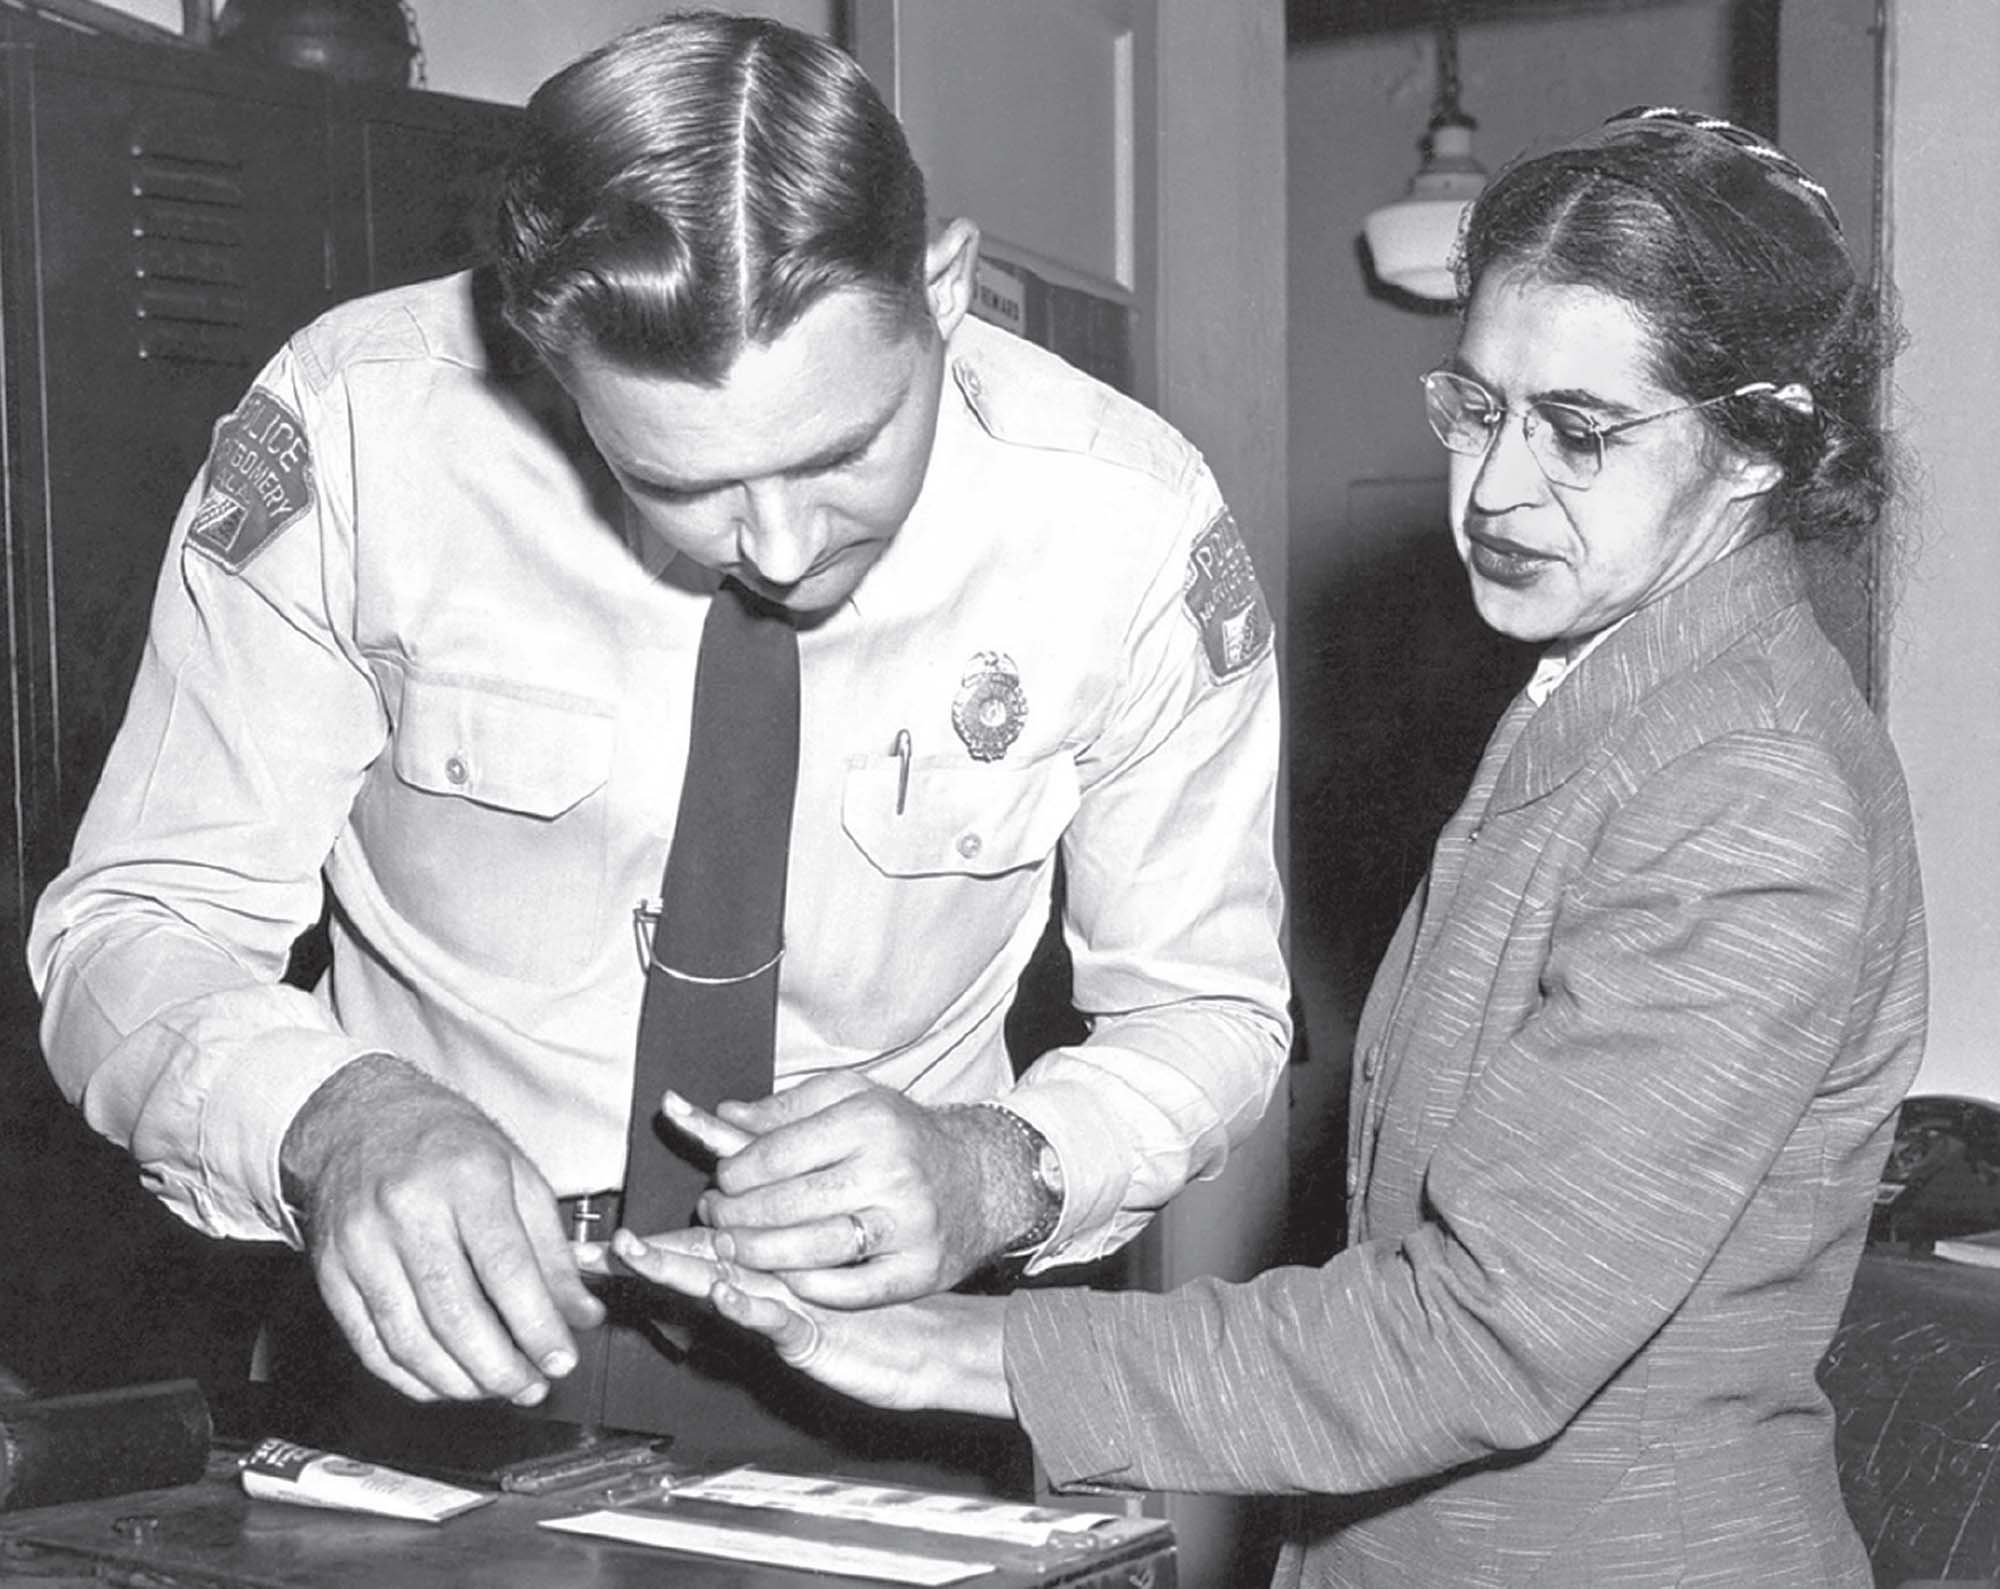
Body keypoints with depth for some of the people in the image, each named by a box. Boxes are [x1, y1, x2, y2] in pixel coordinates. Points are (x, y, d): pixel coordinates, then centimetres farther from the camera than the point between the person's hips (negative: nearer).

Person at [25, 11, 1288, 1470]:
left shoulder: (1133, 531, -14)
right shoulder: (348, 434, -16)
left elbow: (1207, 1007, -1)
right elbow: (137, 926, -9)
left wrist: (994, 1173, -22)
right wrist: (336, 1119, -31)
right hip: (432, 1348, 1)